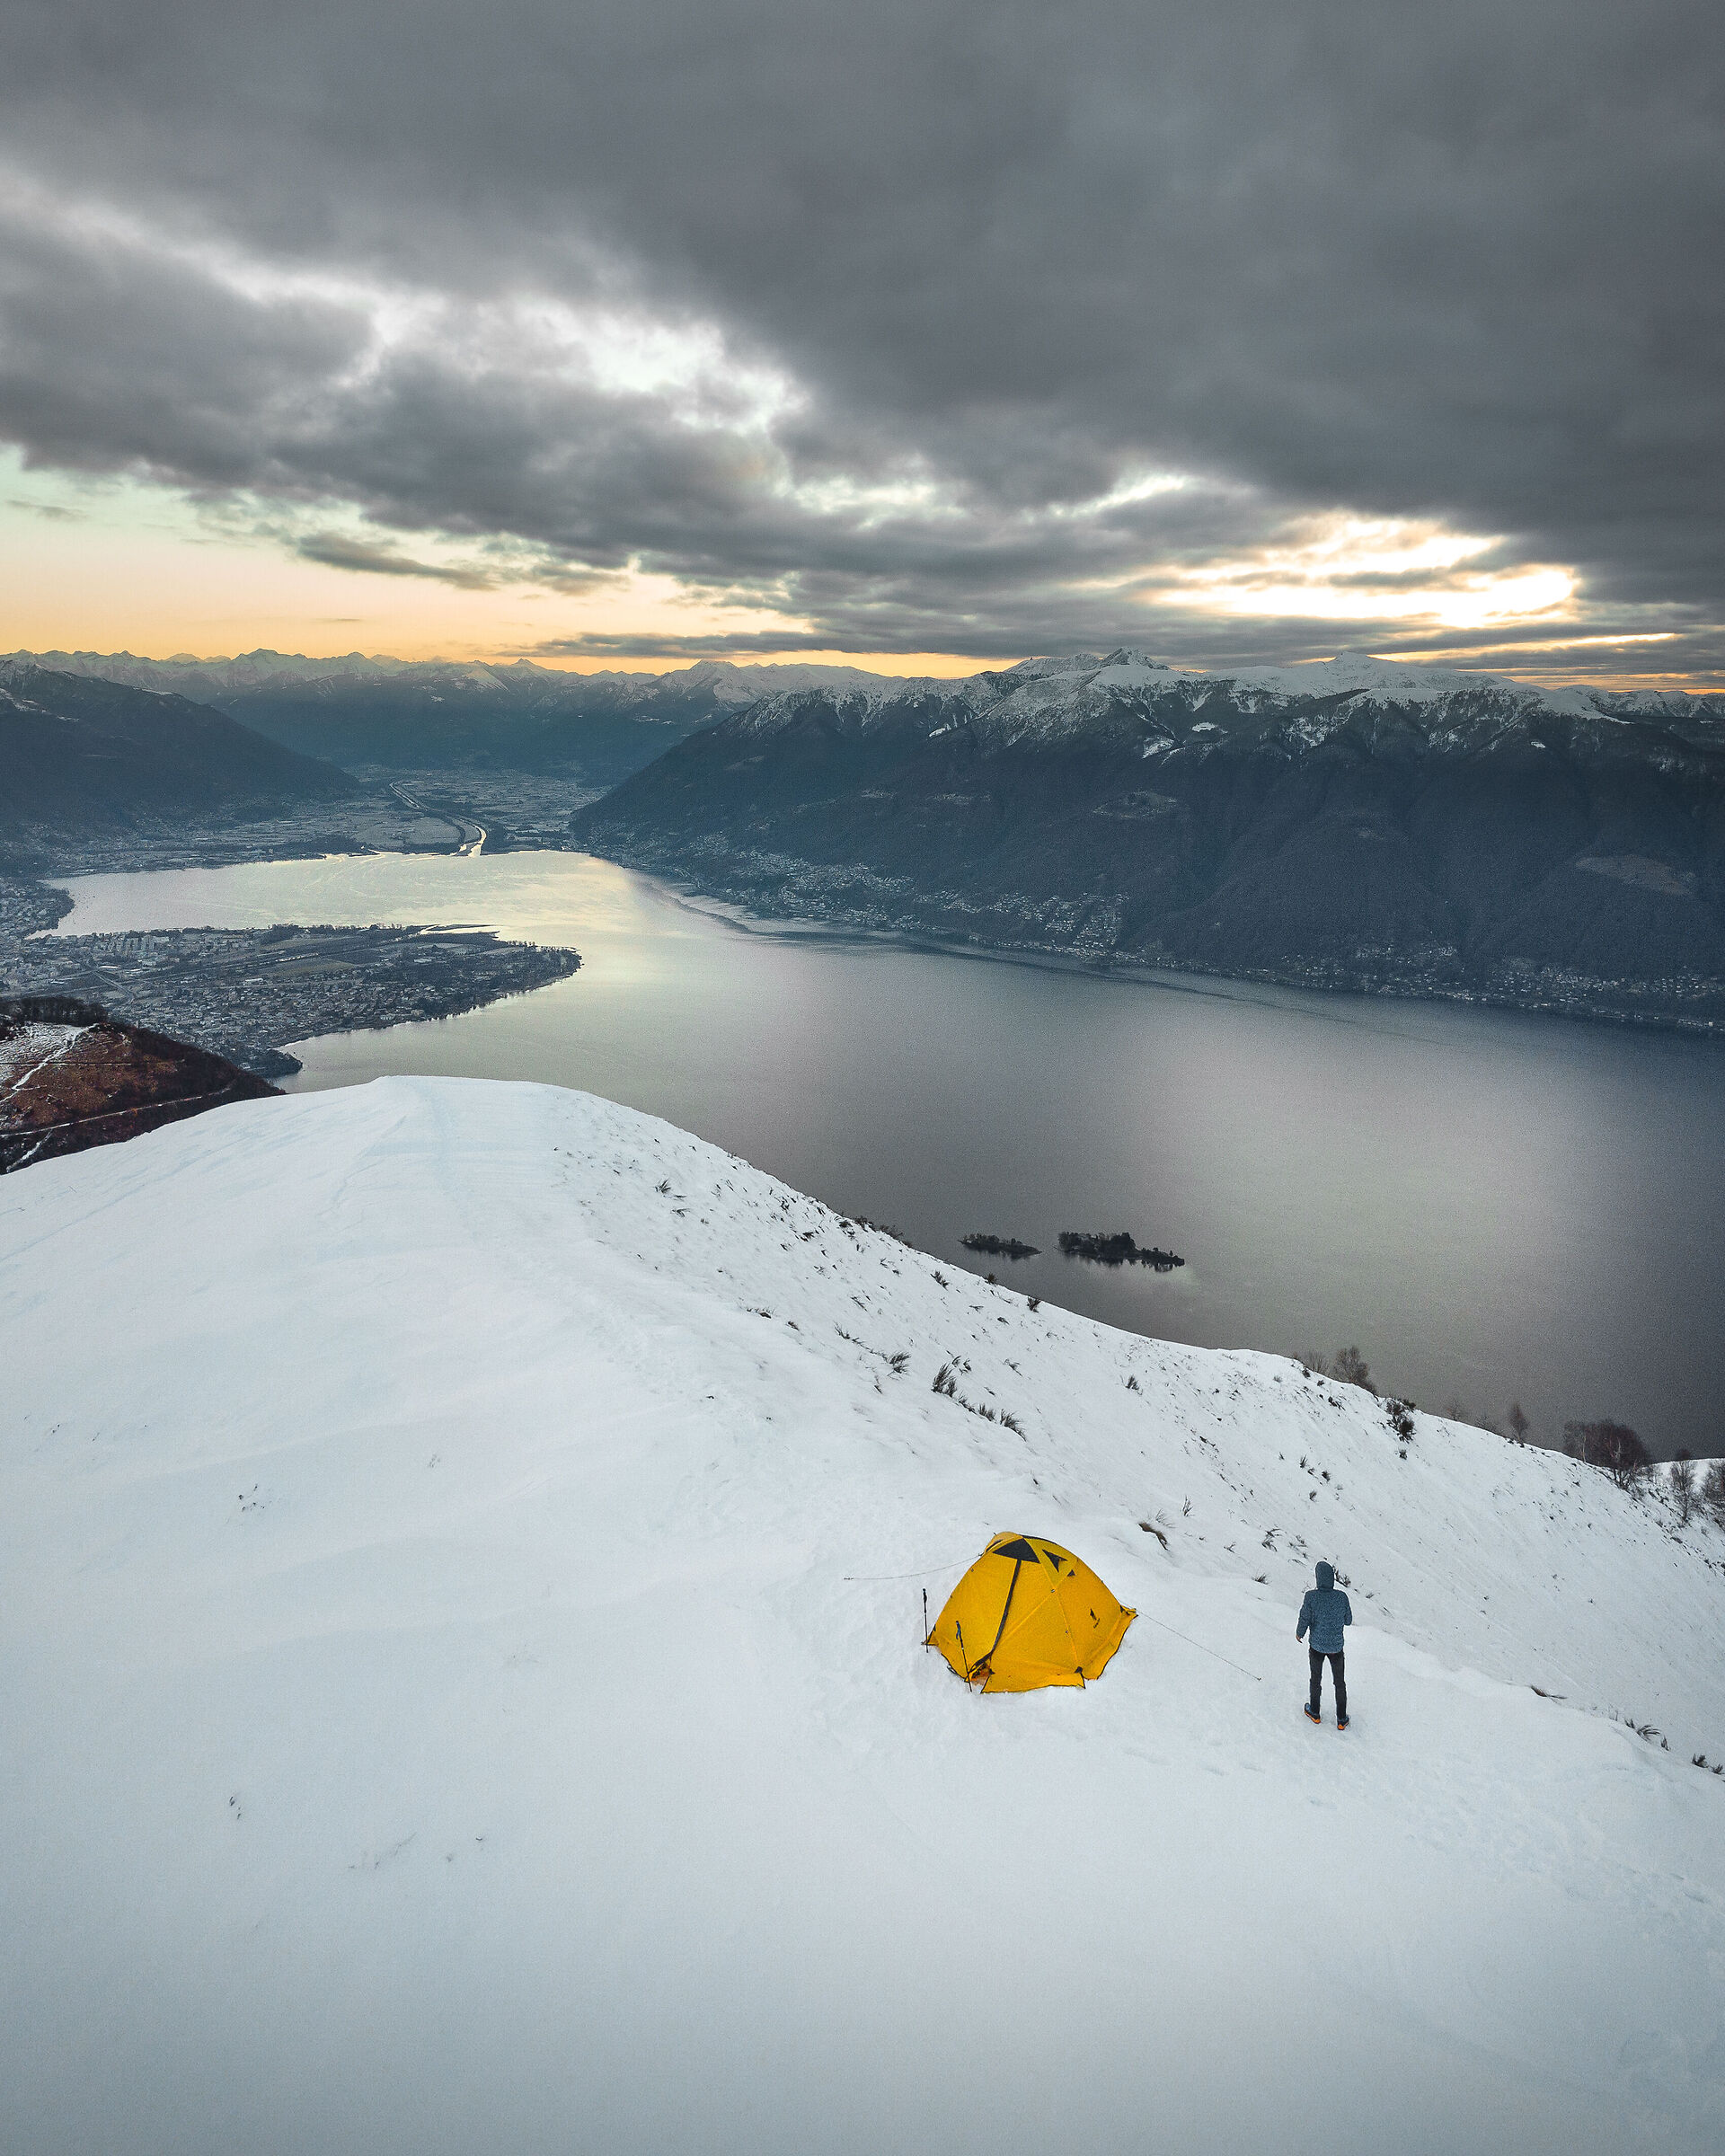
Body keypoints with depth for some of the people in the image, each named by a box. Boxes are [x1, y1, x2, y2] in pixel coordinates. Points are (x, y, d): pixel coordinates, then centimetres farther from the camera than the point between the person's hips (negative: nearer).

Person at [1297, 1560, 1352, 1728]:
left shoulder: (1311, 1596, -24)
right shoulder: (1342, 1597, -19)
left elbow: (1304, 1620, -16)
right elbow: (1348, 1620, -5)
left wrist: (1299, 1633, 4)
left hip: (1317, 1645, -1)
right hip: (1337, 1646, 1)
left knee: (1316, 1679, 22)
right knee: (1340, 1682, 20)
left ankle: (1314, 1713, 39)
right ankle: (1341, 1720, 31)